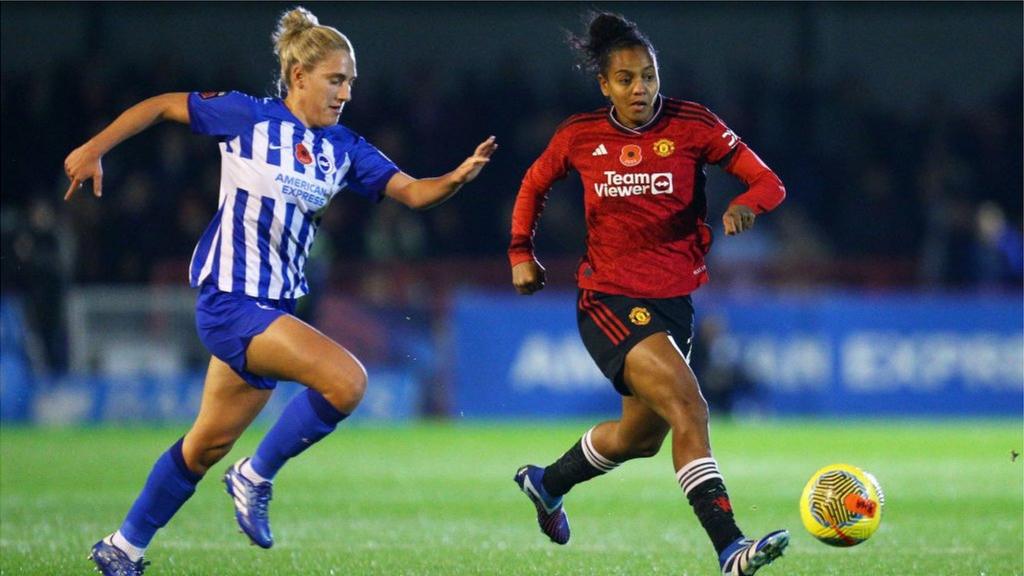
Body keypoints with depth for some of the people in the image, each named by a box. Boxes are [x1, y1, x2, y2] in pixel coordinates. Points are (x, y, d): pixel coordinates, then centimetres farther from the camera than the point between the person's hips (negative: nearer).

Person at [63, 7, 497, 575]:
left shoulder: (343, 149, 7)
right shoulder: (247, 117, -7)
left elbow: (414, 192, 0)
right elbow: (159, 106, 2)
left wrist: (458, 176, -19)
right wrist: (94, 149, -3)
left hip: (275, 308, 7)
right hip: (230, 299, -7)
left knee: (210, 443, 15)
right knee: (346, 379, -24)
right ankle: (256, 476, -6)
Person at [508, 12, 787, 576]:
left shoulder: (692, 125, -5)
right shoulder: (579, 137, -3)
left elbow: (768, 183, -8)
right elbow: (534, 186, 17)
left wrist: (744, 205, -29)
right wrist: (520, 253, 10)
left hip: (674, 300, 4)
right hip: (608, 301, -4)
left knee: (640, 436, 20)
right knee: (688, 407, -25)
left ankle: (546, 483, 49)